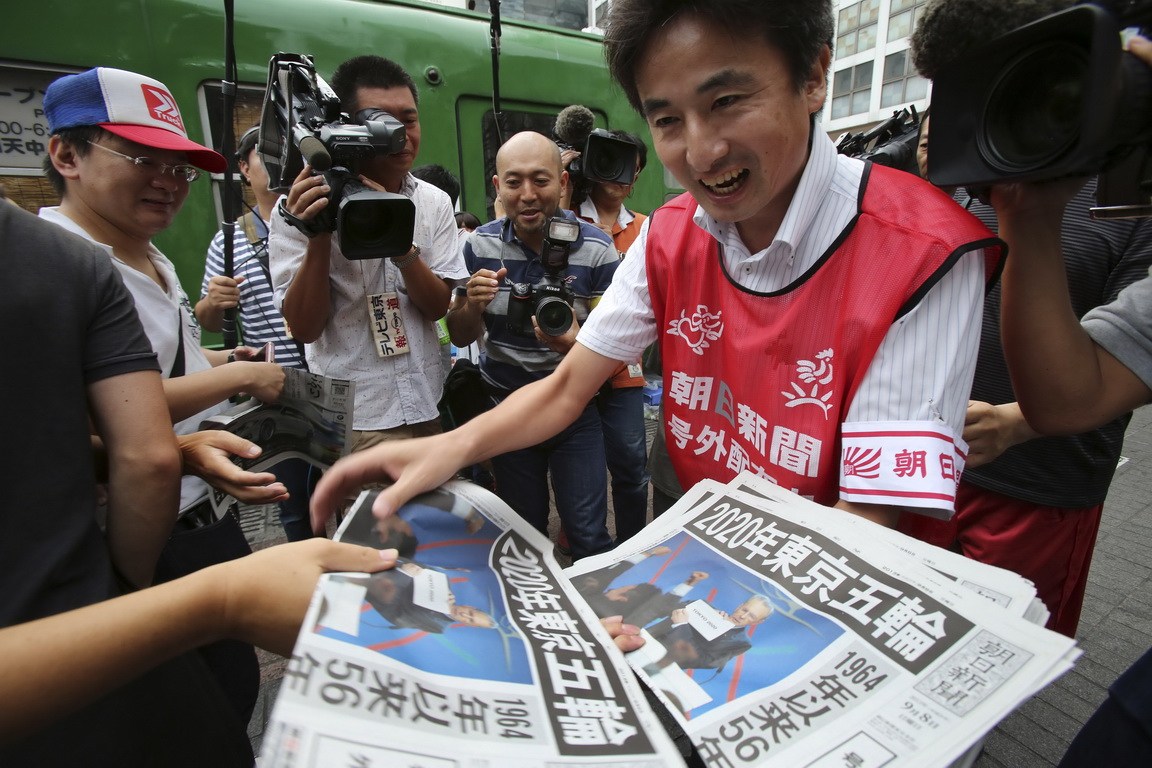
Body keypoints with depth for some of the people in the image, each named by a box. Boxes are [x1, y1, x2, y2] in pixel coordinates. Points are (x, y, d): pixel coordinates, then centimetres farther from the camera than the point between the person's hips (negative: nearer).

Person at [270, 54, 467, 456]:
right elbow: (304, 328, -11)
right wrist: (318, 237, -25)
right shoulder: (303, 206, -8)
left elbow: (438, 306, -5)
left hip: (428, 410, 4)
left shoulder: (434, 202, 3)